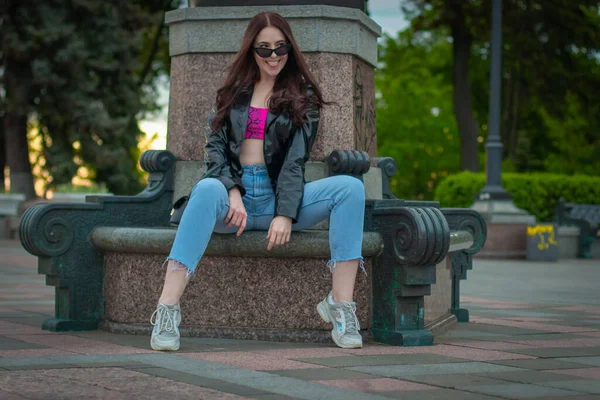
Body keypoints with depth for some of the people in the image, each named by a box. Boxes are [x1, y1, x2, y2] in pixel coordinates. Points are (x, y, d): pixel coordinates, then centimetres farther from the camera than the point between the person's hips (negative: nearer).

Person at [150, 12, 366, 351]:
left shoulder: (303, 96, 11)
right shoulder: (234, 91, 15)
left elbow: (296, 159, -1)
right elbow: (215, 145, 3)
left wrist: (286, 214, -16)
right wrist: (232, 192, -16)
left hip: (281, 196, 1)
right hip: (234, 196, 0)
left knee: (351, 187, -24)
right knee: (207, 188, -37)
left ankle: (341, 302, -27)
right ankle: (167, 309, -42)